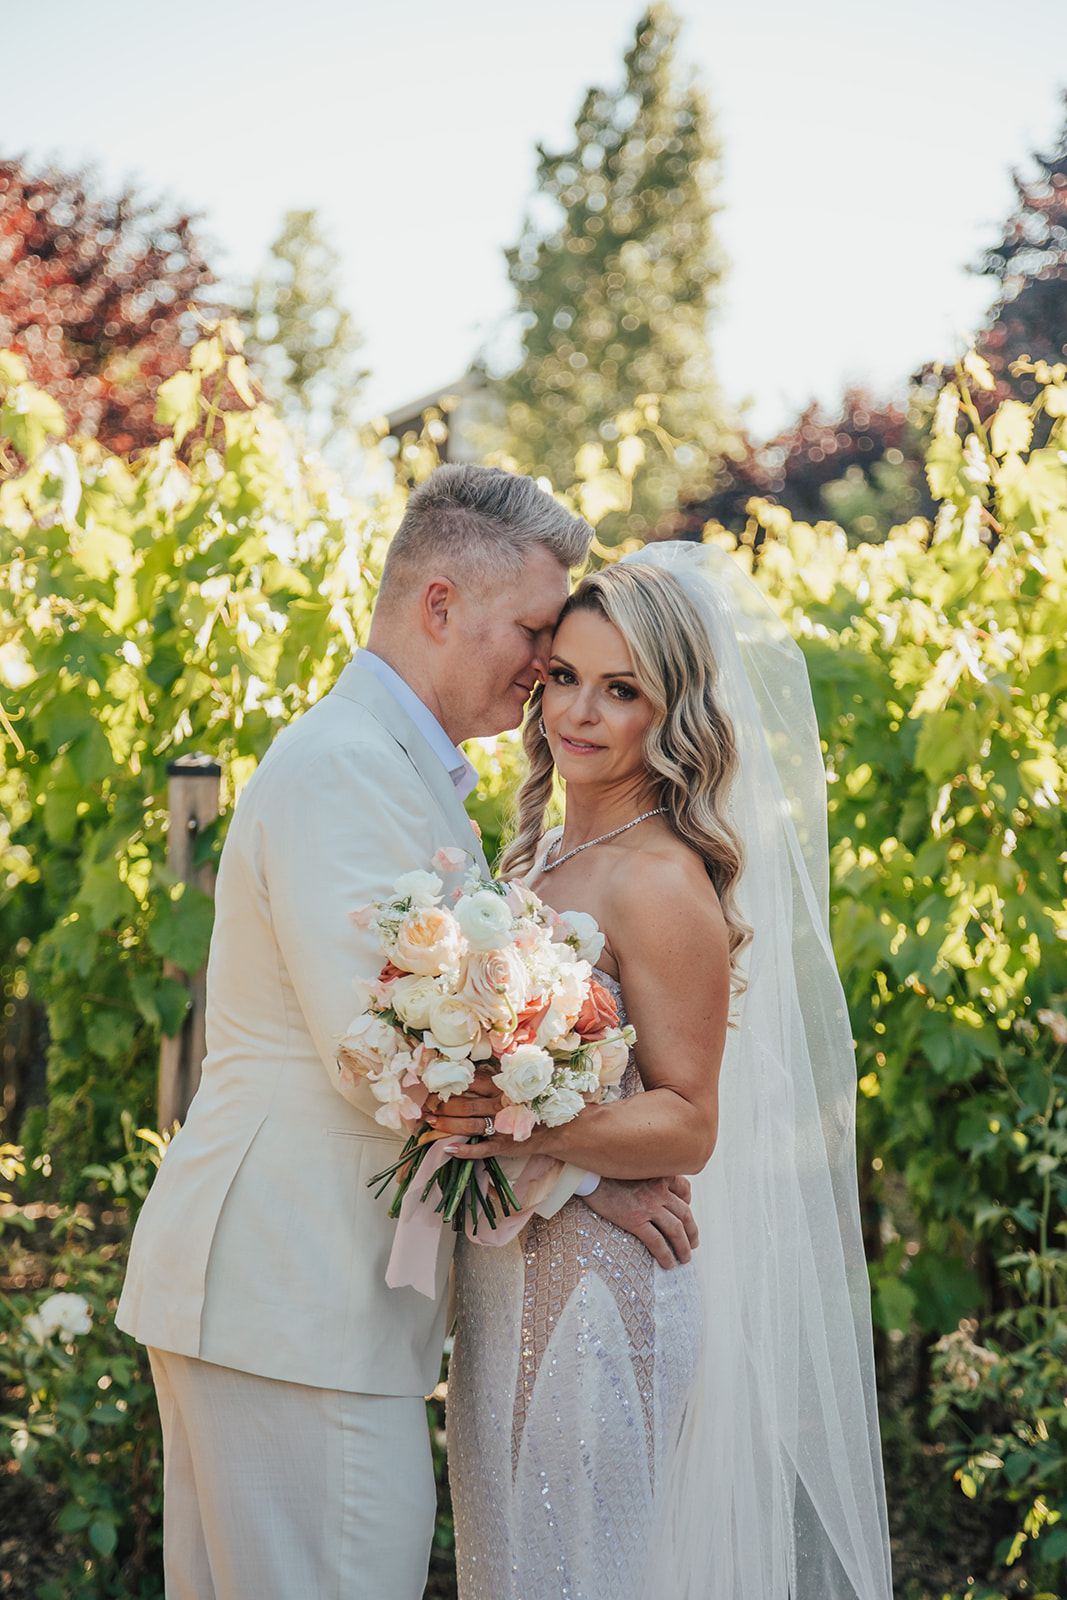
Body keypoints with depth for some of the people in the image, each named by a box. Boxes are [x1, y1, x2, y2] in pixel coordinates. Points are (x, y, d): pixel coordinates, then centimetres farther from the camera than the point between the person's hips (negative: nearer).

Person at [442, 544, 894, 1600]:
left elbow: (688, 1123, -17)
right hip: (511, 1286, 9)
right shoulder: (545, 854, 10)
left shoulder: (661, 882, -16)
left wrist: (526, 1125, -29)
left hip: (605, 1293, -9)